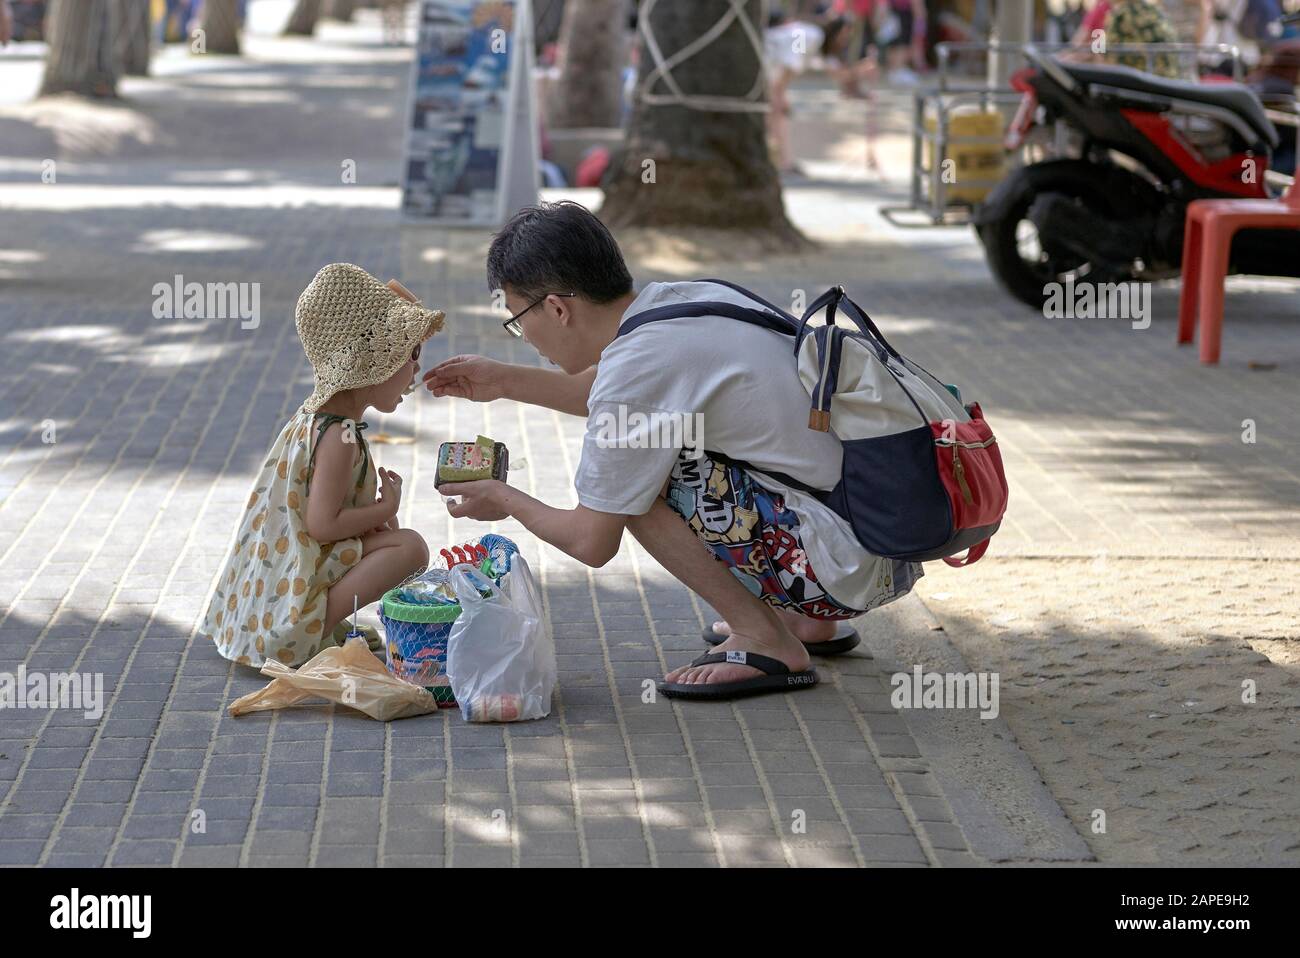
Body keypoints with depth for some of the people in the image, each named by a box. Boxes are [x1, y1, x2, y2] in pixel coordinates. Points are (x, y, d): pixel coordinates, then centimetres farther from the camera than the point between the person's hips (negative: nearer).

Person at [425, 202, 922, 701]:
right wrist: (506, 381, 32)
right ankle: (806, 621, 19)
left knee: (636, 475, -10)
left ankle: (765, 641, -1)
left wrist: (506, 500, 11)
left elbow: (592, 543, -7)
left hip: (852, 570, -9)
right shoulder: (690, 297, 6)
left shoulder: (635, 367, -18)